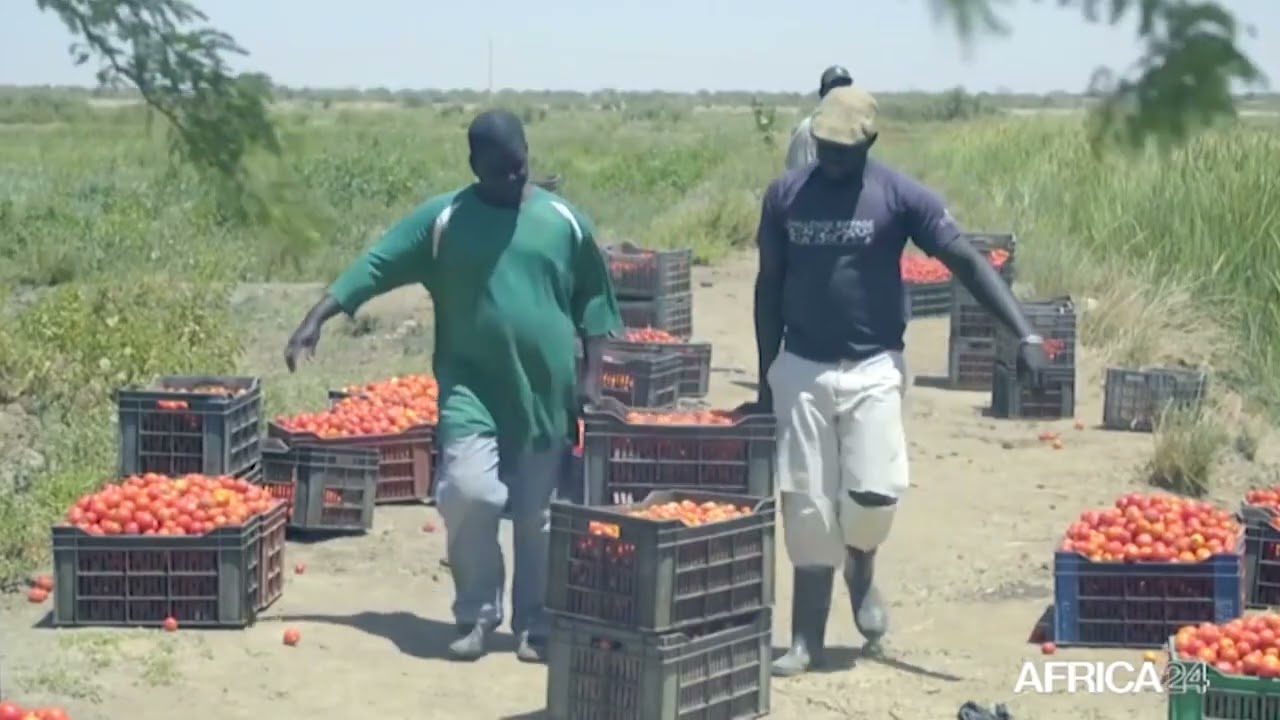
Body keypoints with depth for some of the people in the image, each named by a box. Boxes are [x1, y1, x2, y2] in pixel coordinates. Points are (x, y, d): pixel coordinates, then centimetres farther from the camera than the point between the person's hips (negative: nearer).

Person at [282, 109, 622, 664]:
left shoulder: (564, 222, 3)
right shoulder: (443, 219, -1)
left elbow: (592, 303, 10)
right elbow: (375, 267, -5)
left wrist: (591, 376, 5)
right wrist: (316, 319, -14)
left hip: (546, 394, 1)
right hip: (472, 388, -1)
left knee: (537, 517, 5)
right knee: (469, 492, -17)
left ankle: (535, 625, 22)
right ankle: (476, 615, 4)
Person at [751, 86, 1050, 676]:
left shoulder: (900, 196, -6)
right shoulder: (785, 195, 1)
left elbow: (967, 262, -10)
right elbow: (769, 286, 9)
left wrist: (1026, 334, -21)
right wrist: (765, 378, 10)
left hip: (872, 368, -2)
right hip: (801, 368, 2)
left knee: (873, 492, -14)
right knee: (808, 506, 3)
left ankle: (862, 571, 21)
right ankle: (806, 638, 14)